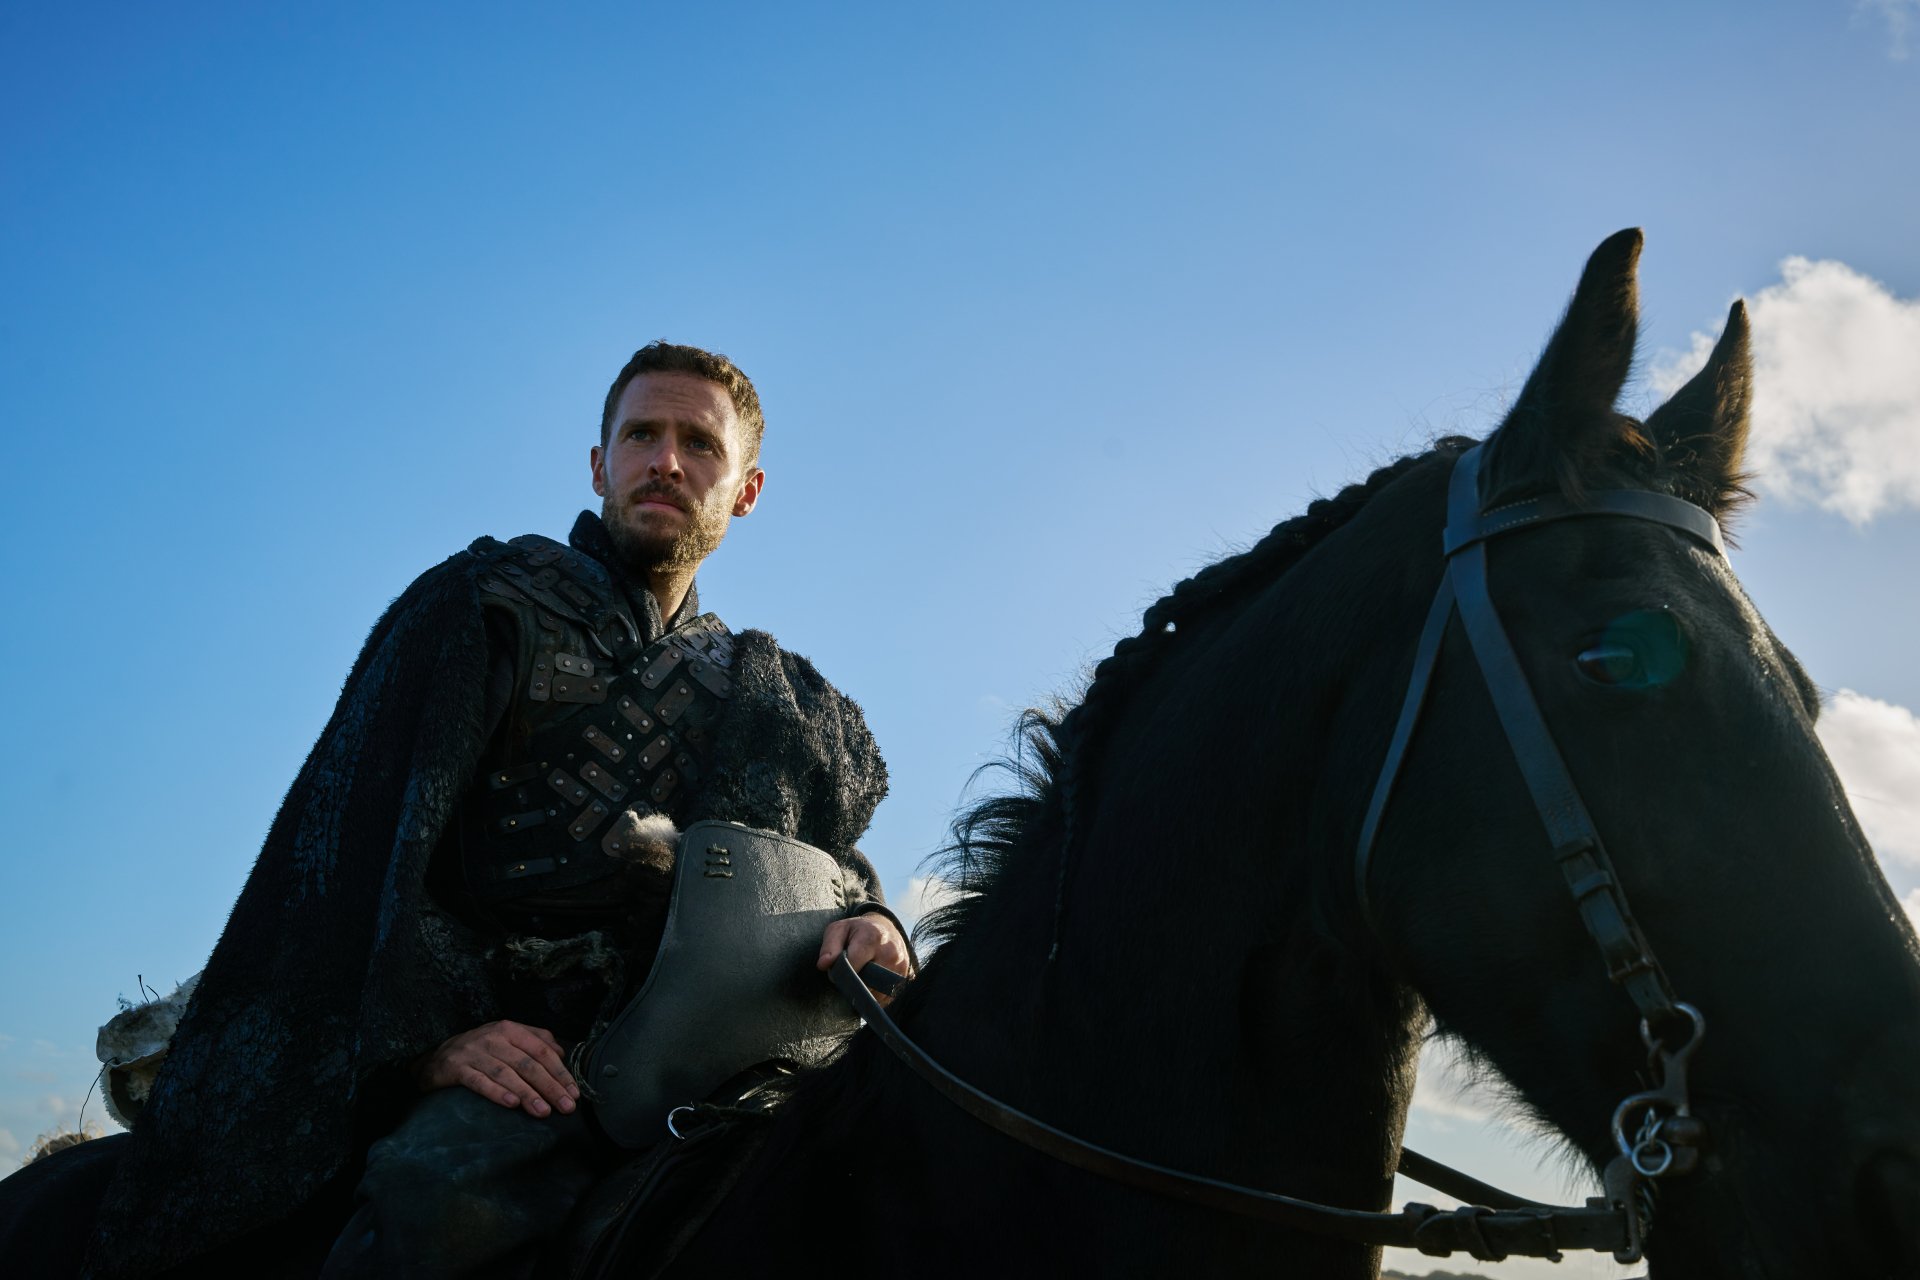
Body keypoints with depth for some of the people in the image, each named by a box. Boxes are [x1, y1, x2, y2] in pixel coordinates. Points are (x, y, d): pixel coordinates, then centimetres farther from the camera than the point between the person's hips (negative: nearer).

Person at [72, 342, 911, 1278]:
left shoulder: (757, 694, 24)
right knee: (434, 1197, -36)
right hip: (515, 1050, -4)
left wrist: (866, 918, -7)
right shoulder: (481, 606, 10)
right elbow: (364, 840, -2)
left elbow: (827, 844, 19)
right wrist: (429, 1032, -17)